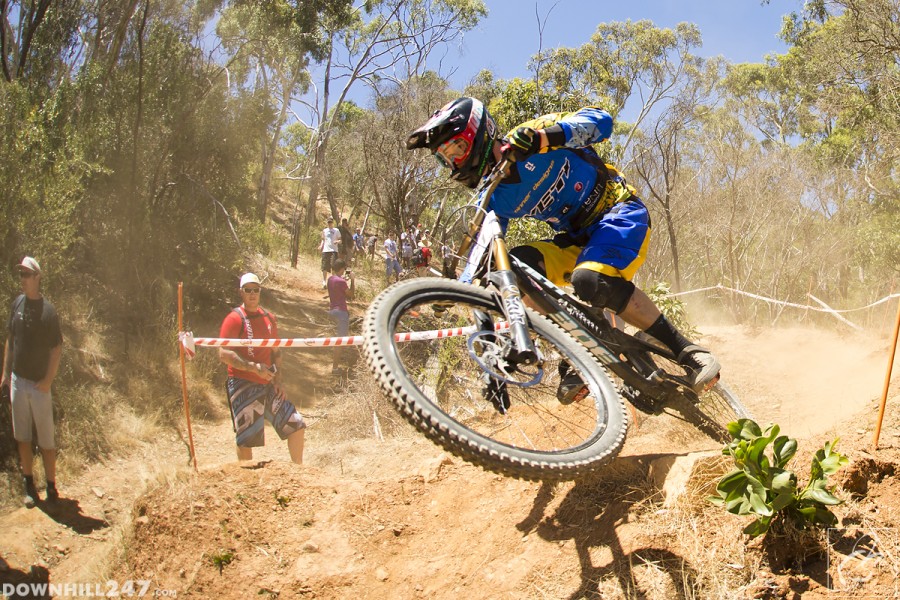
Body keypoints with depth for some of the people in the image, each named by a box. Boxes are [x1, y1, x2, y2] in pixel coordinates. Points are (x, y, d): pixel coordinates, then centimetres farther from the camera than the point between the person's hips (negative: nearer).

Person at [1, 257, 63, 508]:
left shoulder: (48, 311, -13)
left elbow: (56, 348, -11)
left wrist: (48, 380, -14)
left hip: (40, 384, -5)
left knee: (46, 439, 3)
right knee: (22, 437, 12)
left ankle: (51, 487, 15)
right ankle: (29, 486, 23)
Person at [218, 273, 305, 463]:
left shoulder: (269, 318, 11)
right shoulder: (234, 319, -8)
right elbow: (224, 354, -16)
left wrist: (278, 379, 8)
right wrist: (254, 367, -23)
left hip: (268, 385, 6)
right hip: (243, 385, -6)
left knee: (296, 425, 5)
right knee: (245, 439, -2)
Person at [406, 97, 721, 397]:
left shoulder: (529, 137, -12)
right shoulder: (493, 201, 3)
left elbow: (600, 119, -20)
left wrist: (544, 135, -35)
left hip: (620, 213, -6)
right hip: (577, 240, 6)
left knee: (590, 280, -35)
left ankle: (688, 351, -23)